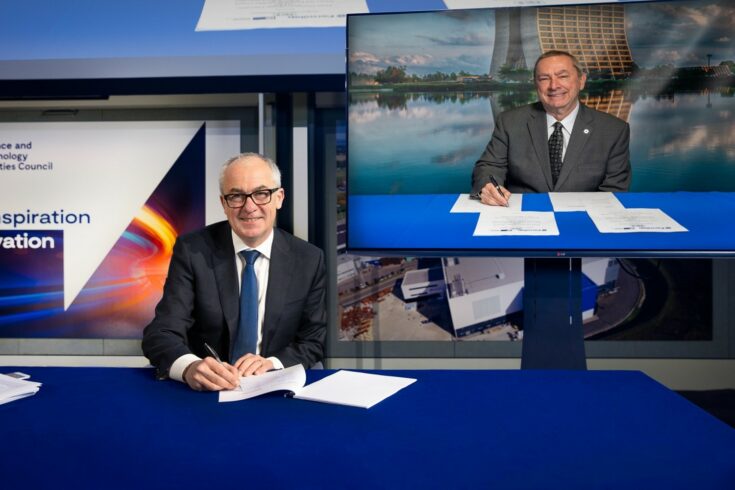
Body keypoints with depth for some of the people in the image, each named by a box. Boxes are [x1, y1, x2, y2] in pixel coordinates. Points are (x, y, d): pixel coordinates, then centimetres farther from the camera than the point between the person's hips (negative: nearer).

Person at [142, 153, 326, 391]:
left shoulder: (309, 260, -1)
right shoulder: (192, 250, -6)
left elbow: (313, 341, 3)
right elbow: (161, 332, -12)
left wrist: (272, 364, -18)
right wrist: (190, 366, -34)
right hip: (202, 391, -1)